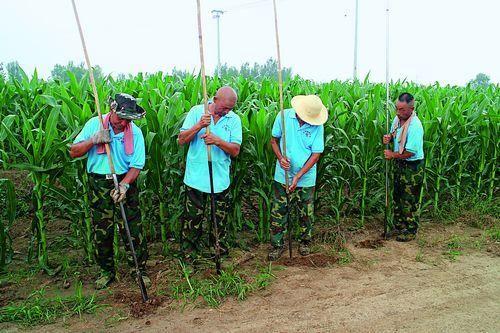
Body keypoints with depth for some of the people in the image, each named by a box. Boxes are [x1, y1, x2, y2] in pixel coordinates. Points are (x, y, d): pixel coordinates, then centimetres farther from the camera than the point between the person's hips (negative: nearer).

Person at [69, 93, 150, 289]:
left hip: (125, 182, -1)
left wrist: (124, 185, -24)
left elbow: (136, 166, -8)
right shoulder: (94, 124, -4)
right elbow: (73, 152, -3)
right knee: (101, 231, 10)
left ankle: (140, 269, 17)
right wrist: (93, 140, -20)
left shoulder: (135, 132, -7)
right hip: (99, 185, 1)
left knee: (132, 229, 0)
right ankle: (107, 271, 29)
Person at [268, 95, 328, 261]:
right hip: (283, 176, 0)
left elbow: (316, 154, -10)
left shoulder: (317, 125, -11)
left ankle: (305, 242, 34)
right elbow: (274, 140, 2)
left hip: (306, 179, 0)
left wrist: (298, 176, -17)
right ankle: (277, 245, 21)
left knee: (306, 214, 12)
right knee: (278, 212, 5)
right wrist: (280, 158, -17)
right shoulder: (284, 116, -9)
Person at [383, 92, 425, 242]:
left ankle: (411, 231, 21)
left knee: (410, 201, 4)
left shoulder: (414, 126, -27)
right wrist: (389, 138, -7)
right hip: (399, 164, 9)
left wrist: (393, 155, -14)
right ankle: (399, 227, 33)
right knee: (398, 197, 18)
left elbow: (410, 152, -28)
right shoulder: (397, 119, -1)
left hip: (412, 168, -8)